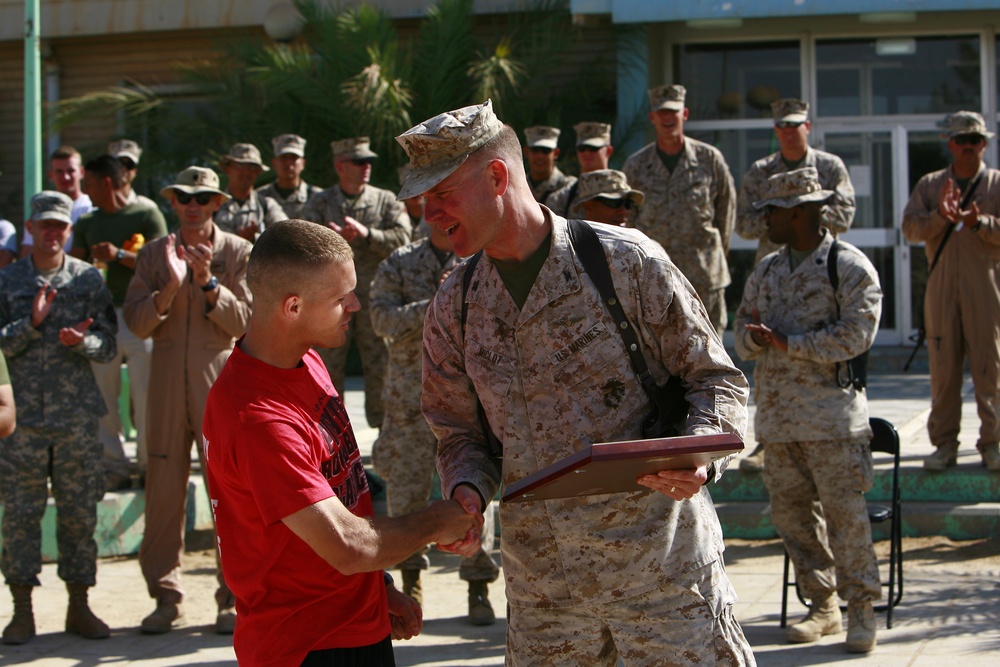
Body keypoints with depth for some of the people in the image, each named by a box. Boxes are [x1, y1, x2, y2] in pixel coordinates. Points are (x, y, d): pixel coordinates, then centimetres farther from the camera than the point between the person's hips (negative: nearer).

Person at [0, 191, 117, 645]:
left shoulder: (89, 279, 7)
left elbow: (108, 346, 5)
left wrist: (82, 341, -16)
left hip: (78, 416, 1)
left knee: (79, 512, 4)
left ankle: (79, 607, 14)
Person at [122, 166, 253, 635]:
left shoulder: (237, 252, 4)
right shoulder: (155, 253, 10)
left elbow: (242, 321, -3)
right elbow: (137, 323, 0)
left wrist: (207, 280, -15)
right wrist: (171, 285, -14)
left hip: (220, 376, -2)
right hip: (167, 380, 2)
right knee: (163, 488, 1)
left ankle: (233, 597, 3)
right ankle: (165, 596, 11)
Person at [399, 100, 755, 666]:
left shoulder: (626, 262, -7)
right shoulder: (453, 310, 6)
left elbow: (716, 378, -2)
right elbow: (461, 431, 14)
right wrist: (467, 490, -8)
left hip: (660, 561, -4)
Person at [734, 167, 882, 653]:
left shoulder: (850, 267, -4)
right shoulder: (766, 271, 16)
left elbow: (855, 335, -14)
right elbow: (742, 334, 16)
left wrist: (788, 343, -15)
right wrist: (754, 335, -9)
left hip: (830, 412, -6)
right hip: (778, 413, 6)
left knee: (844, 510, -7)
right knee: (790, 511, 7)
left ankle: (861, 608, 3)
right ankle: (823, 605, 18)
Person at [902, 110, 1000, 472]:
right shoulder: (930, 185, 14)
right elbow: (910, 227, 1)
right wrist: (940, 216, -16)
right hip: (941, 286, 2)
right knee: (943, 365, 2)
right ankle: (944, 443, 7)